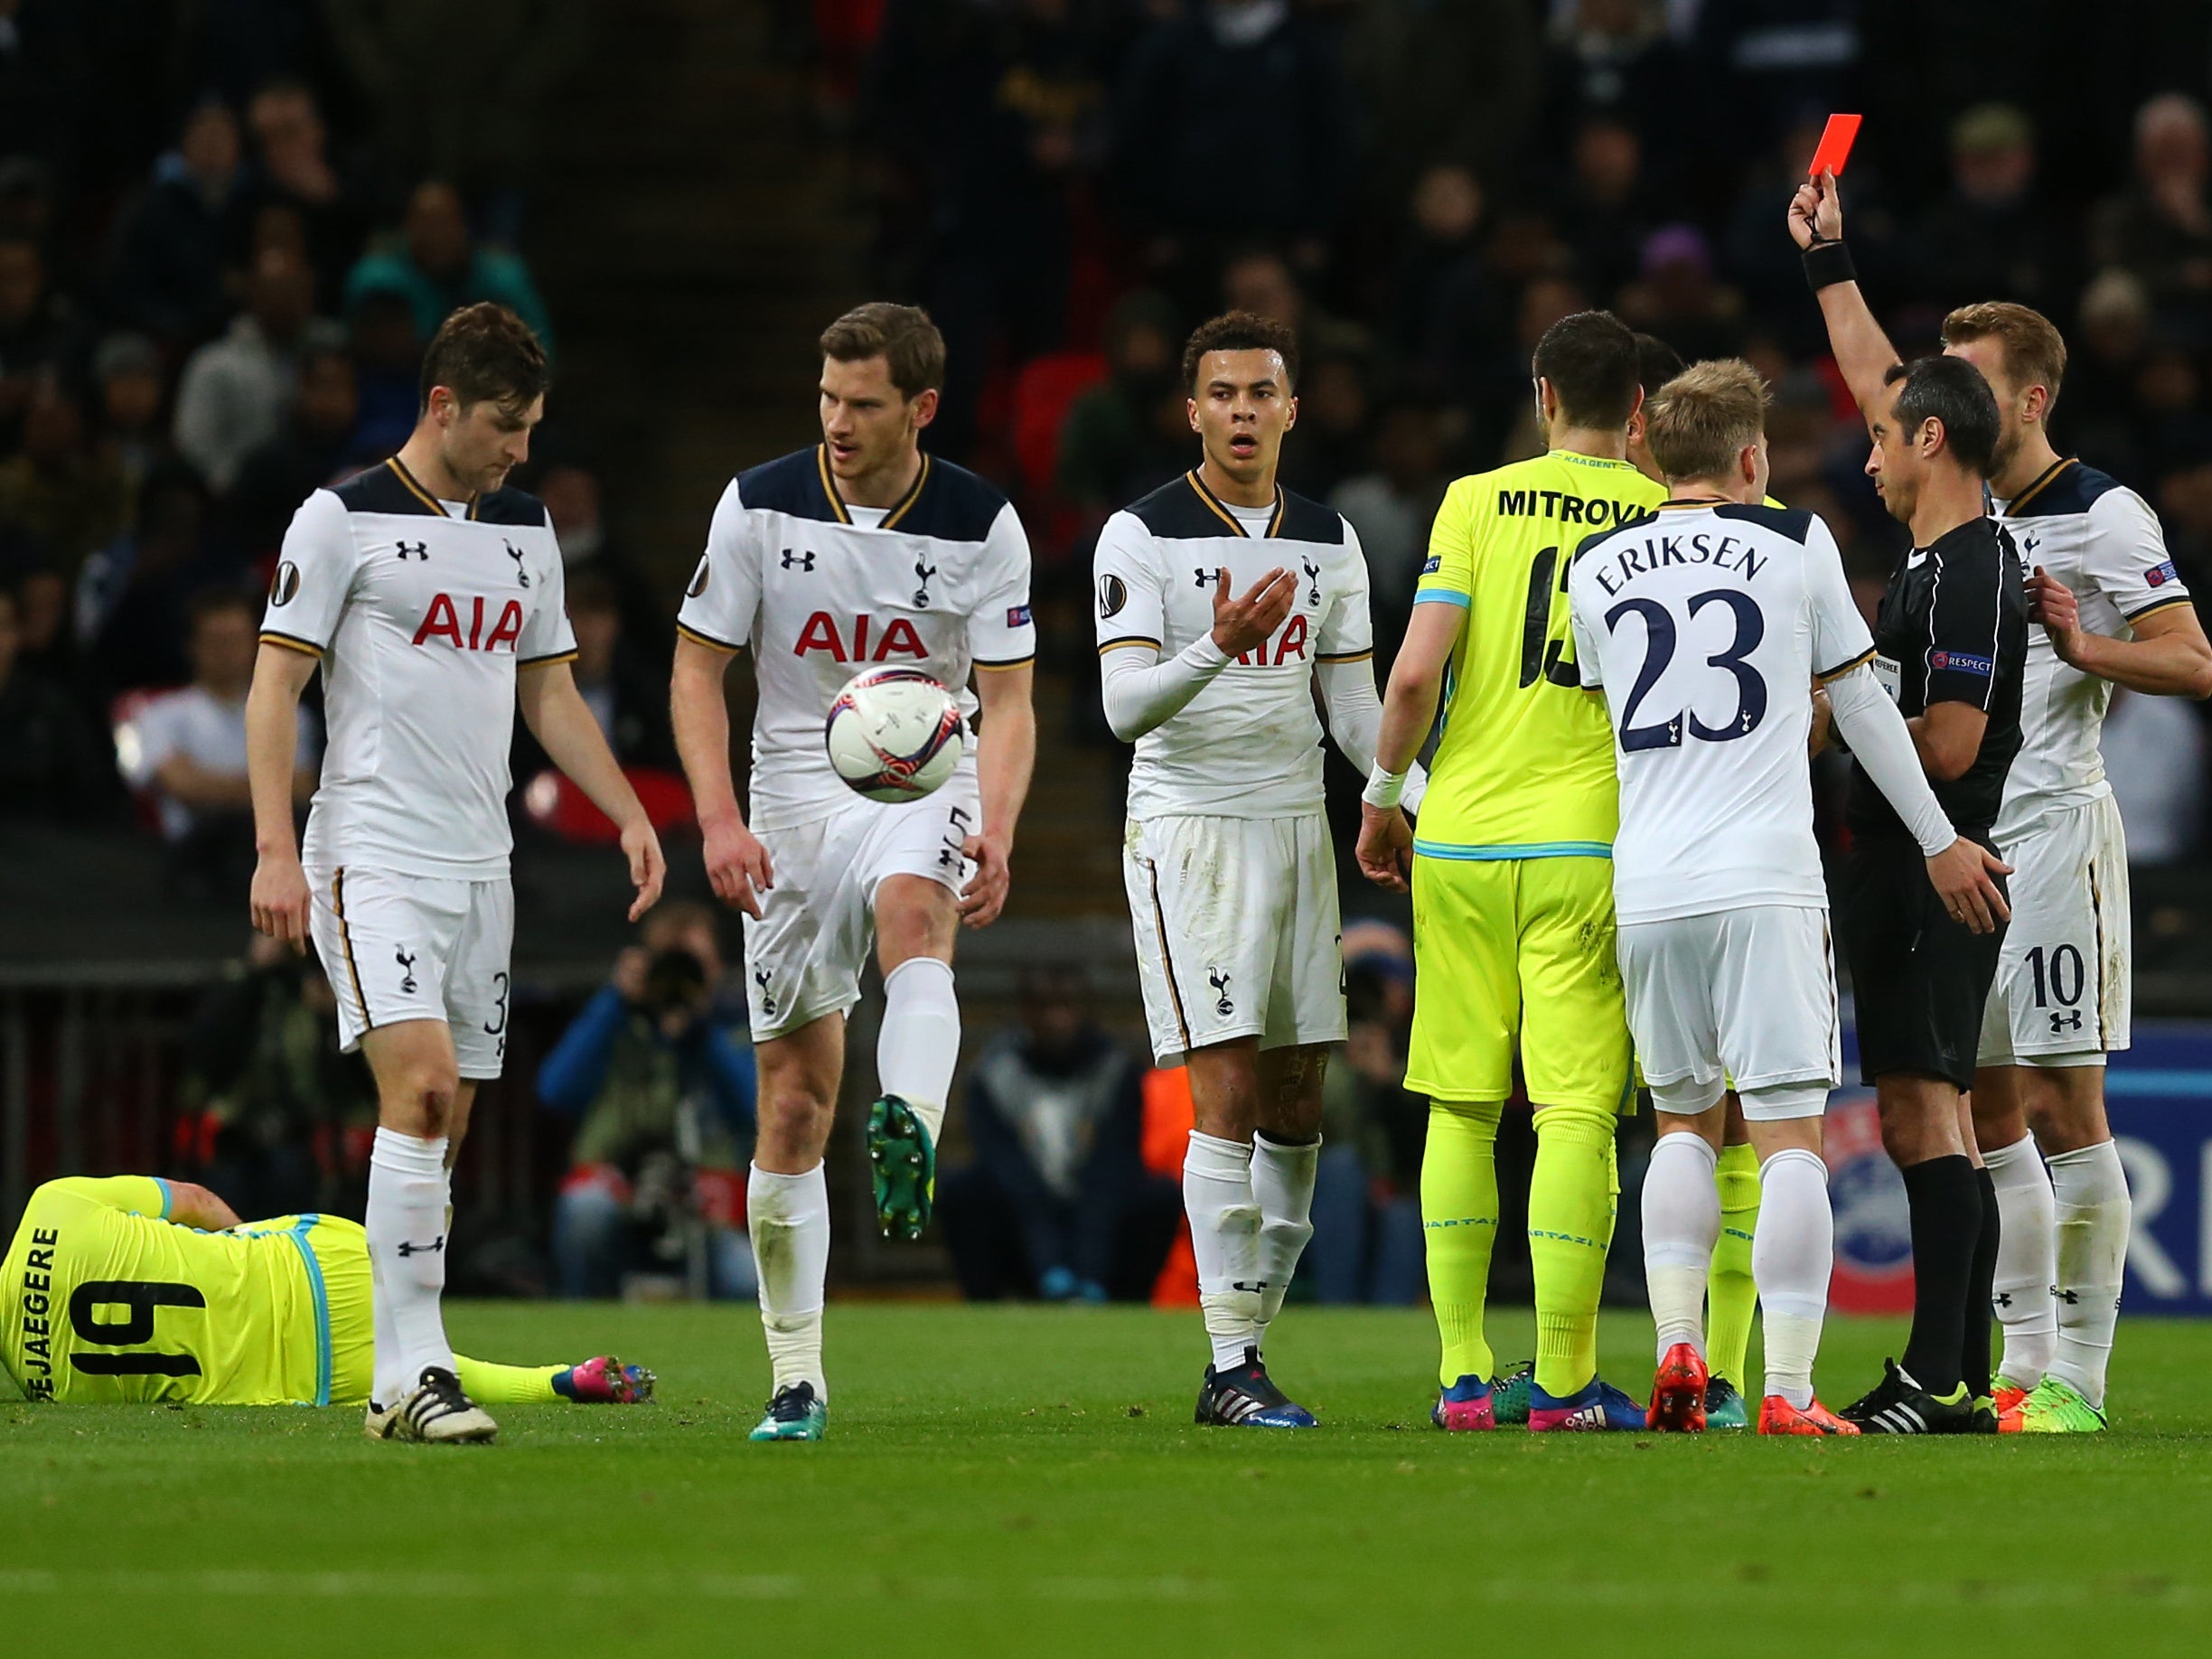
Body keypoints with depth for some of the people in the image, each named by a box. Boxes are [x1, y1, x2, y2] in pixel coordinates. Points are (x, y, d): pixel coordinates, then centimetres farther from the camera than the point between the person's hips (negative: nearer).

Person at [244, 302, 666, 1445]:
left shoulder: (523, 533, 14)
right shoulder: (344, 519, -5)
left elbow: (550, 694, 22)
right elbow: (274, 684, -6)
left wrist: (630, 815, 11)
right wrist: (275, 850, -14)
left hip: (480, 866, 7)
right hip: (373, 857, -7)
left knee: (444, 1127, 6)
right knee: (418, 1088, -20)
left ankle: (399, 1382, 12)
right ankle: (413, 1372, -20)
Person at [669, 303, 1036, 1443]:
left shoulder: (980, 527, -4)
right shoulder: (760, 508, -3)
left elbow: (1007, 701, -3)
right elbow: (697, 667, 1)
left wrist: (996, 831, -21)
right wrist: (719, 820, -13)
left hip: (924, 784, -1)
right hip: (795, 798, 1)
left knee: (913, 911, -38)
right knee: (794, 1100, -1)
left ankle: (911, 1140, -61)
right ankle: (796, 1379, 8)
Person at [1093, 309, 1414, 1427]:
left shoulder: (1328, 542, 10)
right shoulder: (1143, 535, -6)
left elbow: (1357, 709, 13)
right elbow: (1124, 706, -14)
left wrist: (1431, 804, -3)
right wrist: (1221, 646, -31)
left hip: (1296, 826, 6)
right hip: (1186, 824, -6)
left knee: (1296, 1107, 5)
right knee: (1228, 1093, -12)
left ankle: (1254, 1328, 15)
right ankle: (1230, 1367, -12)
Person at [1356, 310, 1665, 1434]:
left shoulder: (1477, 501, 1)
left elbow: (1415, 673, -6)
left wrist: (1381, 798, 8)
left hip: (1459, 839, 1)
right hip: (1590, 844, -1)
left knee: (1460, 1109, 9)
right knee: (1575, 1111, -2)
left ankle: (1461, 1375, 8)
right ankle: (1563, 1382, -5)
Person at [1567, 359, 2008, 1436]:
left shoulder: (1596, 571, 10)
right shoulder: (1798, 547, 3)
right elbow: (1862, 708, 10)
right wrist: (1941, 843, 20)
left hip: (1645, 891, 3)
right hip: (1765, 883, -3)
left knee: (1685, 1124, 19)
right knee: (1789, 1136, -3)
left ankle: (1676, 1350, 5)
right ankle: (1788, 1391, -11)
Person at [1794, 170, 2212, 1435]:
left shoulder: (2105, 518, -7)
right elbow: (1879, 387, 29)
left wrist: (2084, 648, -23)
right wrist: (1833, 264, 31)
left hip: (2052, 831, -7)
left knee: (2063, 1106, -6)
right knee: (1990, 1109, 6)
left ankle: (2078, 1378, -4)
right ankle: (2024, 1364, 10)